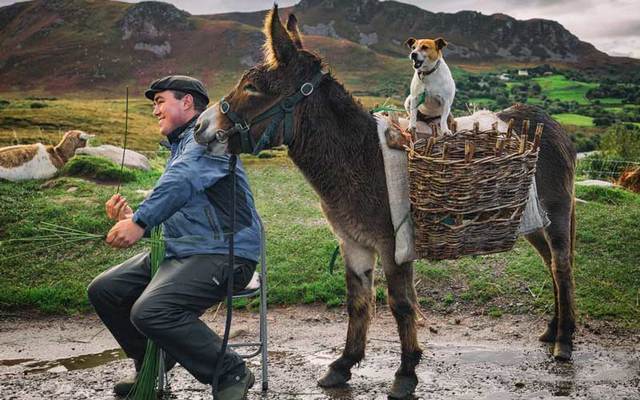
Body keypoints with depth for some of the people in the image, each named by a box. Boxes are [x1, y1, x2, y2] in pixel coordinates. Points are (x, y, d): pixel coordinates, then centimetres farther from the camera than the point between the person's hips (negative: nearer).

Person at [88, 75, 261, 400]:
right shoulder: (179, 147, 25)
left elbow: (182, 181, -28)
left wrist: (140, 222, -37)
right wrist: (131, 217, 8)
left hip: (224, 255, -10)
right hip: (179, 252, 10)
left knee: (150, 311, -30)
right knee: (103, 290, 8)